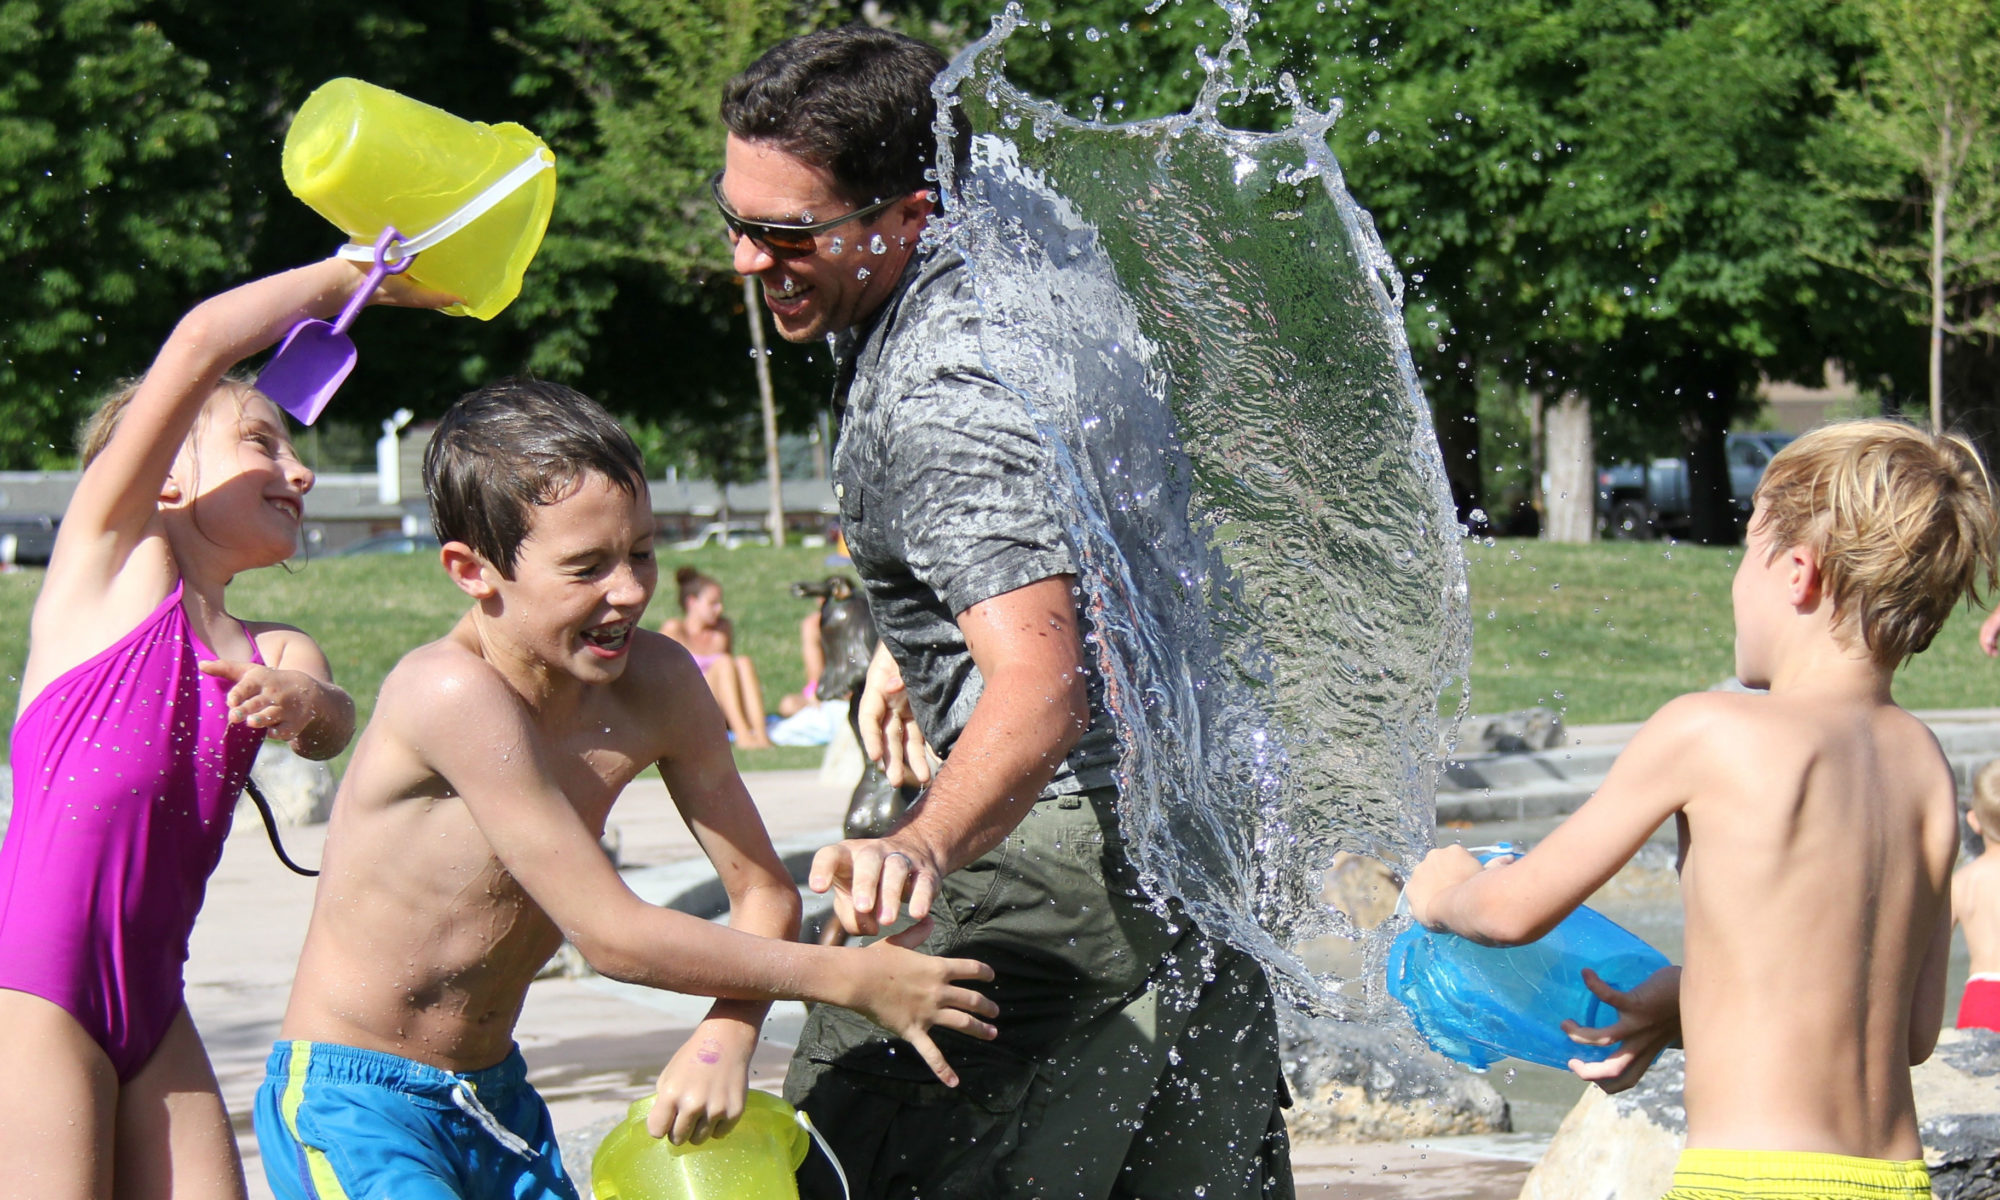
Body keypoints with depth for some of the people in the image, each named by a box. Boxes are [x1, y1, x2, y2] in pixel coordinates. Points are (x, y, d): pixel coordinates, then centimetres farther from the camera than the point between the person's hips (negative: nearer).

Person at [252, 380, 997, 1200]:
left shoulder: (656, 684, -5)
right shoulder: (453, 695, -26)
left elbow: (763, 892, 3)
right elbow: (611, 935, -25)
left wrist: (724, 1038, -18)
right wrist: (853, 979, -19)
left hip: (496, 1099, 7)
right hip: (349, 1105, -7)